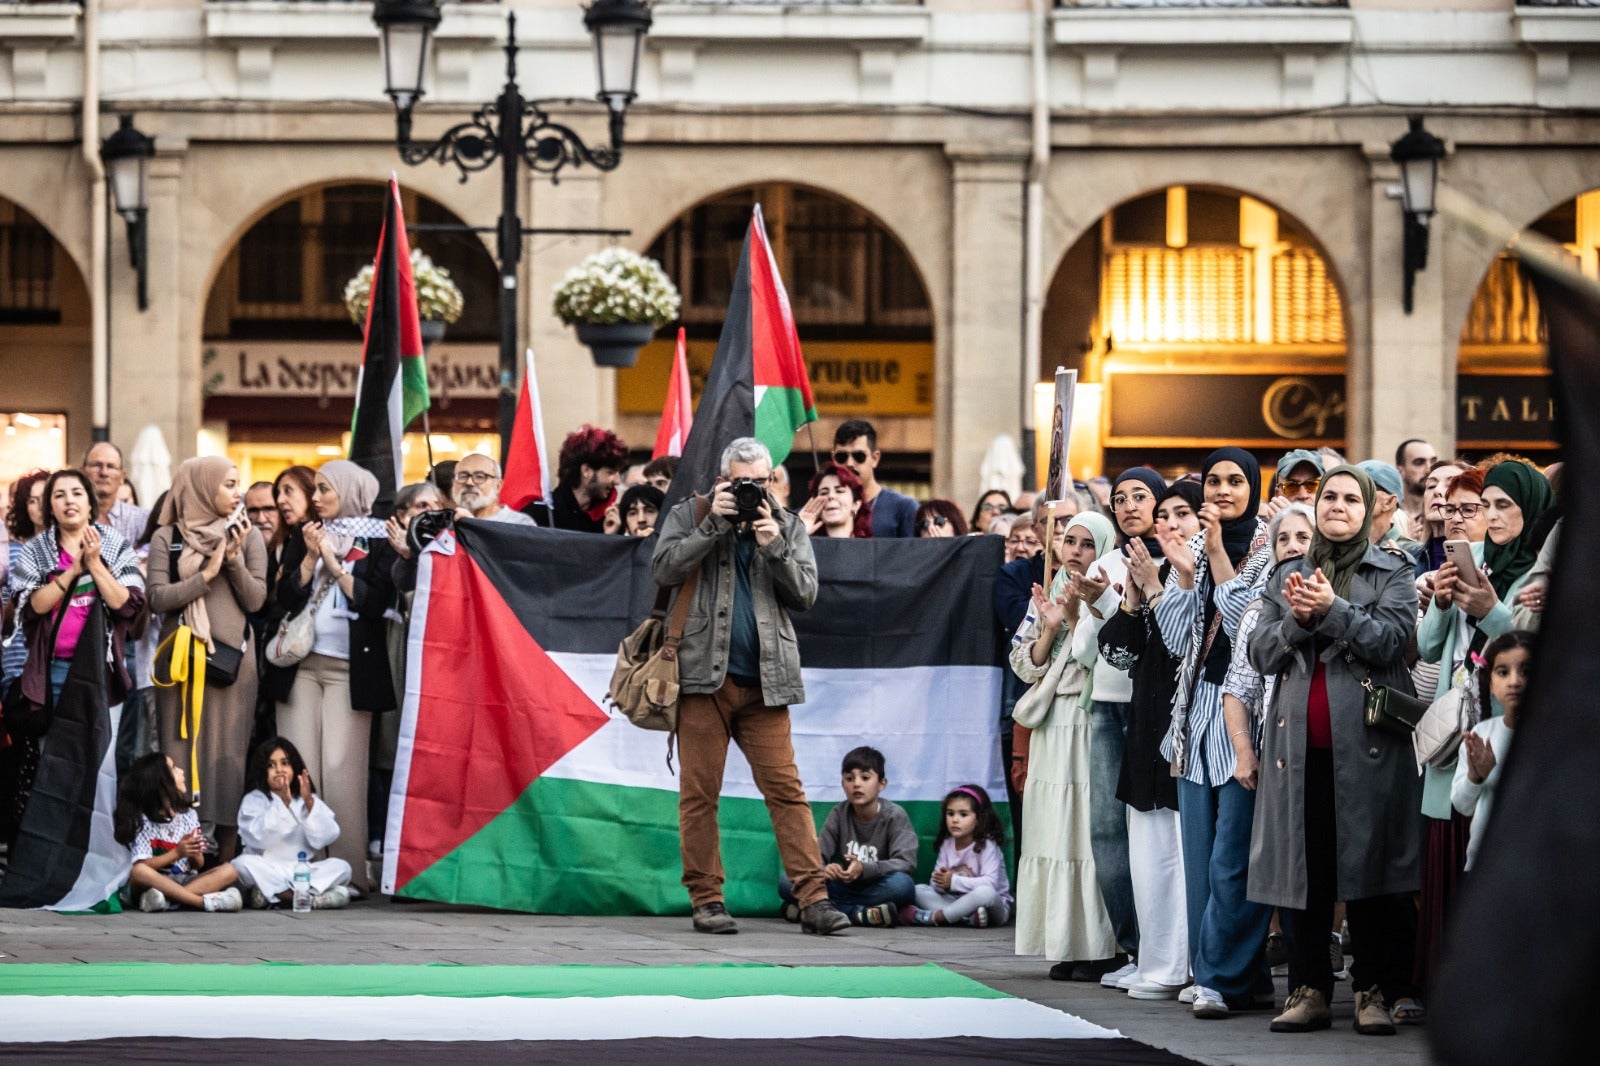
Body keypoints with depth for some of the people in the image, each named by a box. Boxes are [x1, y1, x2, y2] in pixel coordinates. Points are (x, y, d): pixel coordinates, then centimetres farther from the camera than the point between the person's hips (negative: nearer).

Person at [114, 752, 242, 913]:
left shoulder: (188, 815, 9)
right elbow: (142, 867, -12)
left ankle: (167, 899, -35)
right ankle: (206, 902, -39)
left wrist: (195, 855, -16)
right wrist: (177, 853, -22)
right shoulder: (142, 820, -4)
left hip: (184, 881, 4)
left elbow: (198, 865, 8)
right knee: (139, 872, -37)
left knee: (229, 871, -19)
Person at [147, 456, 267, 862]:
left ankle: (227, 856, 0)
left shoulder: (247, 537, 6)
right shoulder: (167, 538, 3)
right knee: (181, 751, -1)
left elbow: (255, 600, 1)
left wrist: (234, 561, -12)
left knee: (228, 751, -1)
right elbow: (157, 598, -7)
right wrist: (208, 573, -12)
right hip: (180, 657, -1)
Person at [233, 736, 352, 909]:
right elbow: (258, 838, -17)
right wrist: (283, 803, -25)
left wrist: (309, 803, -18)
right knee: (243, 863, -32)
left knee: (341, 867, -20)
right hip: (267, 871, -3)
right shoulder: (253, 801, 1)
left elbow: (323, 838, -6)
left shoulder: (309, 800, 9)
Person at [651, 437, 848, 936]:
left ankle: (813, 899, -8)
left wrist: (775, 547, -9)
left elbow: (805, 593, 5)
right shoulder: (689, 515, 8)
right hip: (704, 675, -1)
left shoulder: (787, 525, 13)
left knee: (786, 789, -4)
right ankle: (706, 899, 6)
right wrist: (713, 524, -12)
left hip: (764, 683, 1)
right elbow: (664, 568, -7)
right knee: (699, 792, -1)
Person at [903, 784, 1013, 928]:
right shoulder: (947, 844, 6)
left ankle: (933, 917, -32)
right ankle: (968, 918, -32)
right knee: (919, 890, -10)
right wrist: (940, 881, -23)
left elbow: (990, 883, -25)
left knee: (986, 893, -39)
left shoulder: (987, 846, -12)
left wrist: (954, 881, -26)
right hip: (958, 901, 6)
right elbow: (936, 885, 2)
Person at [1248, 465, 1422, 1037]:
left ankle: (1375, 992, 1)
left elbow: (1393, 640, -8)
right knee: (1301, 865, 1)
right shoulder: (1286, 577, 18)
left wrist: (1332, 611, -17)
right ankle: (1309, 990, 8)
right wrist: (1297, 621, -9)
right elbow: (1261, 654, 9)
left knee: (1369, 862, -4)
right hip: (1299, 746, 3)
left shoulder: (1392, 573, 8)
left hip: (1365, 743, -3)